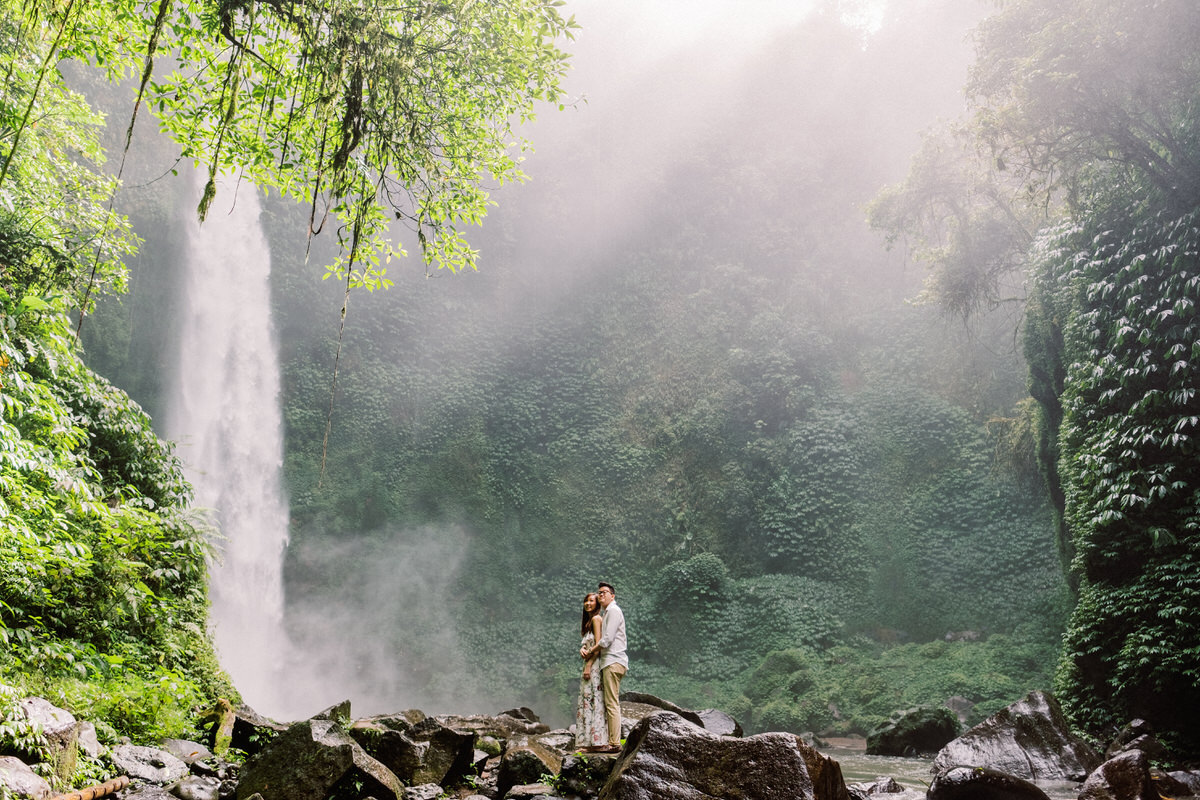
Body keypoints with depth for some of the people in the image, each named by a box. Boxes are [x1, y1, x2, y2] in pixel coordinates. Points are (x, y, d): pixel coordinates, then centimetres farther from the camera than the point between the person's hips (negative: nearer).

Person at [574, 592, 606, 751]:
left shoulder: (596, 619, -7)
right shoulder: (588, 621, 22)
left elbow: (598, 644, -15)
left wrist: (589, 666, -19)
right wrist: (582, 648, 4)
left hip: (595, 664, -10)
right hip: (589, 664, 10)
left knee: (593, 699, -11)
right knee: (587, 701, 8)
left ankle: (596, 741, -11)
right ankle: (590, 742, 8)